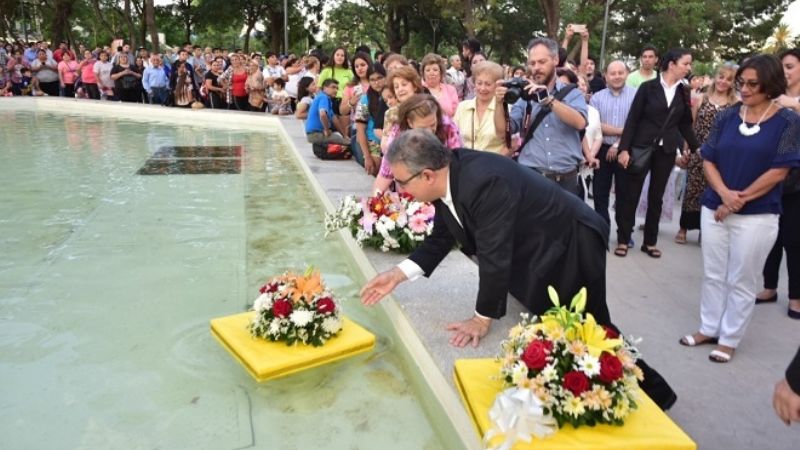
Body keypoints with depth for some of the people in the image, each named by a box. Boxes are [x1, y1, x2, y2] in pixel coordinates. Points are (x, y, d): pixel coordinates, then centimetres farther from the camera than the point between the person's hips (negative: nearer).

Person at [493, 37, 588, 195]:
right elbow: (503, 130, 0)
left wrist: (548, 99, -23)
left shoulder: (572, 93, 4)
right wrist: (500, 102, -16)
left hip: (566, 179, -1)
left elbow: (580, 122, -16)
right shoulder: (524, 96, 8)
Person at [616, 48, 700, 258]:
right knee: (632, 194, 0)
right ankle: (623, 239, 9)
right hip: (642, 147, -4)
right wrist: (624, 148, -13)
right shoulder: (648, 87, -5)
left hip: (666, 151, 4)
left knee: (656, 196, 9)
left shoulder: (684, 92, 8)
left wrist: (697, 147, 7)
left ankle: (650, 242, 18)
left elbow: (685, 124, 13)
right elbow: (632, 119, -7)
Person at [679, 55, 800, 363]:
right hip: (714, 208, 3)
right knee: (713, 275, 12)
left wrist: (739, 200, -12)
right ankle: (708, 328, 27)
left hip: (757, 216, -3)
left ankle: (729, 339, 20)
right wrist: (725, 194, -14)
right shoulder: (727, 117, 4)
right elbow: (708, 160, 2)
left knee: (741, 281, 7)